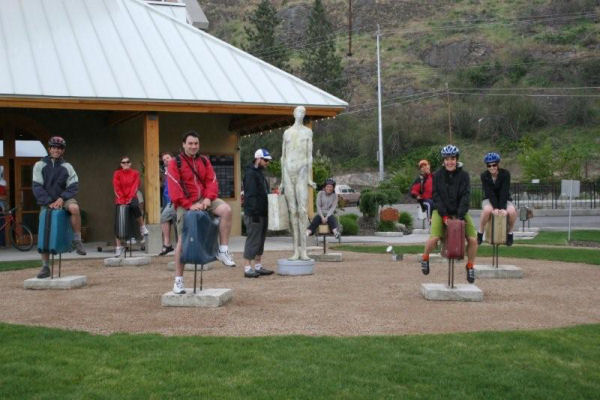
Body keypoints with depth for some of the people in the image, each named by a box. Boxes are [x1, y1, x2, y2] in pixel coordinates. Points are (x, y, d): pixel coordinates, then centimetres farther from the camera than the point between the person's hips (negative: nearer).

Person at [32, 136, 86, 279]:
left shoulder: (67, 167, 3)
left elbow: (73, 186, -2)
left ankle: (77, 241, -24)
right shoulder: (40, 165, 1)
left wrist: (61, 199, -18)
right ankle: (45, 267, 6)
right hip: (47, 201, 1)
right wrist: (49, 202, -16)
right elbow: (37, 187, -5)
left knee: (74, 208, -35)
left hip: (63, 199, -1)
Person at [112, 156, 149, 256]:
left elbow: (135, 186, -1)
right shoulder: (117, 173, 7)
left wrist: (130, 198, -14)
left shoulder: (135, 173, 8)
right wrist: (121, 199, -13)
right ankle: (118, 247, -2)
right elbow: (116, 187, -1)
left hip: (131, 198, 0)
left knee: (135, 206, -31)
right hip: (120, 200, 0)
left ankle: (143, 227, -9)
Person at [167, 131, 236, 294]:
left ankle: (223, 251, -16)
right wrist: (189, 205, -18)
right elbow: (174, 189, -9)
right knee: (182, 241, -6)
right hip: (185, 204, -3)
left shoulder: (204, 161, 13)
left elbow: (212, 181, 7)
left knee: (226, 210, -25)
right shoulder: (175, 163, 0)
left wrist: (208, 198, -13)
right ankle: (178, 280, 3)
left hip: (204, 199, 3)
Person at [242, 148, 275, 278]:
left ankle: (258, 266, 19)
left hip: (262, 213, 10)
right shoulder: (250, 174, -12)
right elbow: (250, 195, -19)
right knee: (253, 241, -8)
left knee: (260, 240, 12)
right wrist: (254, 213, -24)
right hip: (254, 214, -10)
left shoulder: (260, 173, 19)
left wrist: (266, 213, 18)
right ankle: (248, 268, -5)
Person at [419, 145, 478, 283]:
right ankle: (425, 257, 10)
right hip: (441, 211, -1)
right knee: (434, 238, -22)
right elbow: (436, 196, -8)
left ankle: (470, 265, 14)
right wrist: (444, 215, -17)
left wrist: (460, 215, -22)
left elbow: (465, 196, -11)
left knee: (473, 240, -12)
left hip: (459, 211, 1)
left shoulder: (463, 175, -4)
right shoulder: (438, 175, -4)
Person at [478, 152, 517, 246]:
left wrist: (502, 208, -32)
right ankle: (480, 233, -16)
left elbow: (504, 192, -21)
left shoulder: (505, 174, -15)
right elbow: (489, 193, -20)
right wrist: (495, 208, -32)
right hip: (489, 199, -1)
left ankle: (510, 233, -5)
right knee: (487, 210, -36)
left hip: (504, 200, 1)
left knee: (512, 211, -32)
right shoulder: (484, 176, -13)